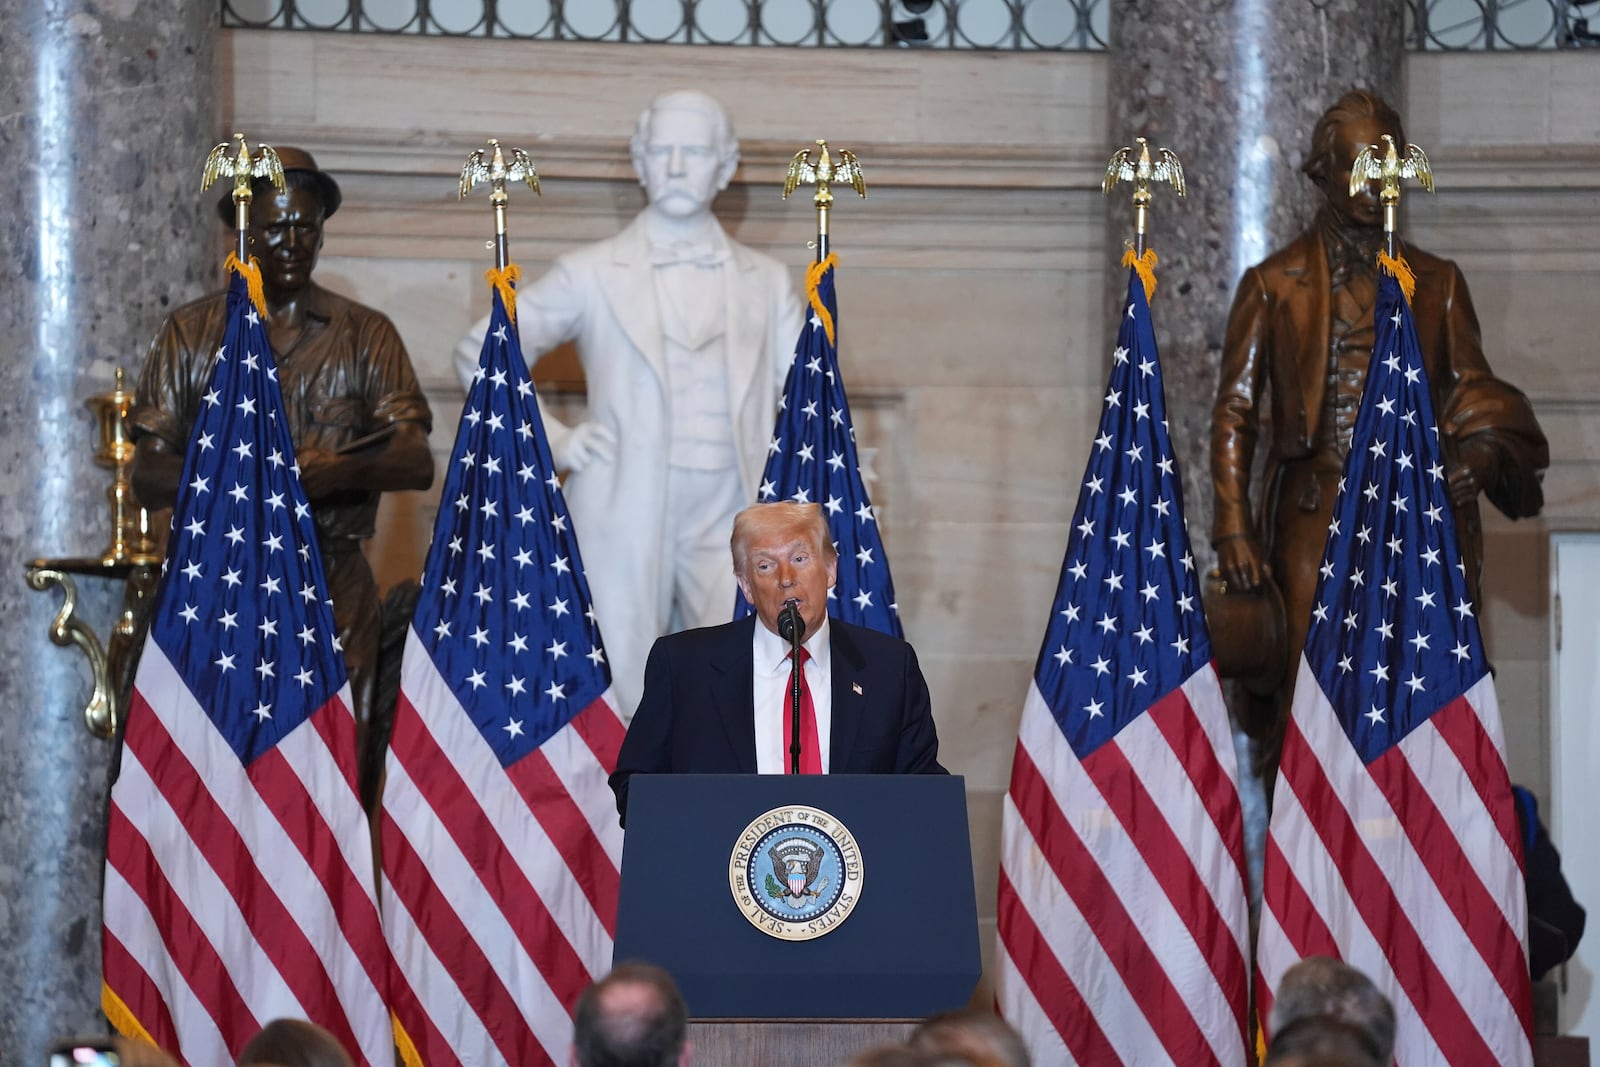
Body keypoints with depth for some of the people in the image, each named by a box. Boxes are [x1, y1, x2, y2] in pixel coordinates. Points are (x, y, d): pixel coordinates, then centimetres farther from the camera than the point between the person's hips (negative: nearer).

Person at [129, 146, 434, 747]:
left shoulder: (365, 336, 11)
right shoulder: (190, 334, 11)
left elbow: (416, 464, 0)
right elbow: (149, 479, 4)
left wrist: (334, 472, -21)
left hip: (331, 589, 0)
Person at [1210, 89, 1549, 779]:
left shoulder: (1436, 284, 14)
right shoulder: (1274, 284, 8)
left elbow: (1471, 388, 11)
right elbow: (1234, 412, 6)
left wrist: (1481, 451, -13)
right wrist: (1233, 530, -4)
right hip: (1314, 519, -2)